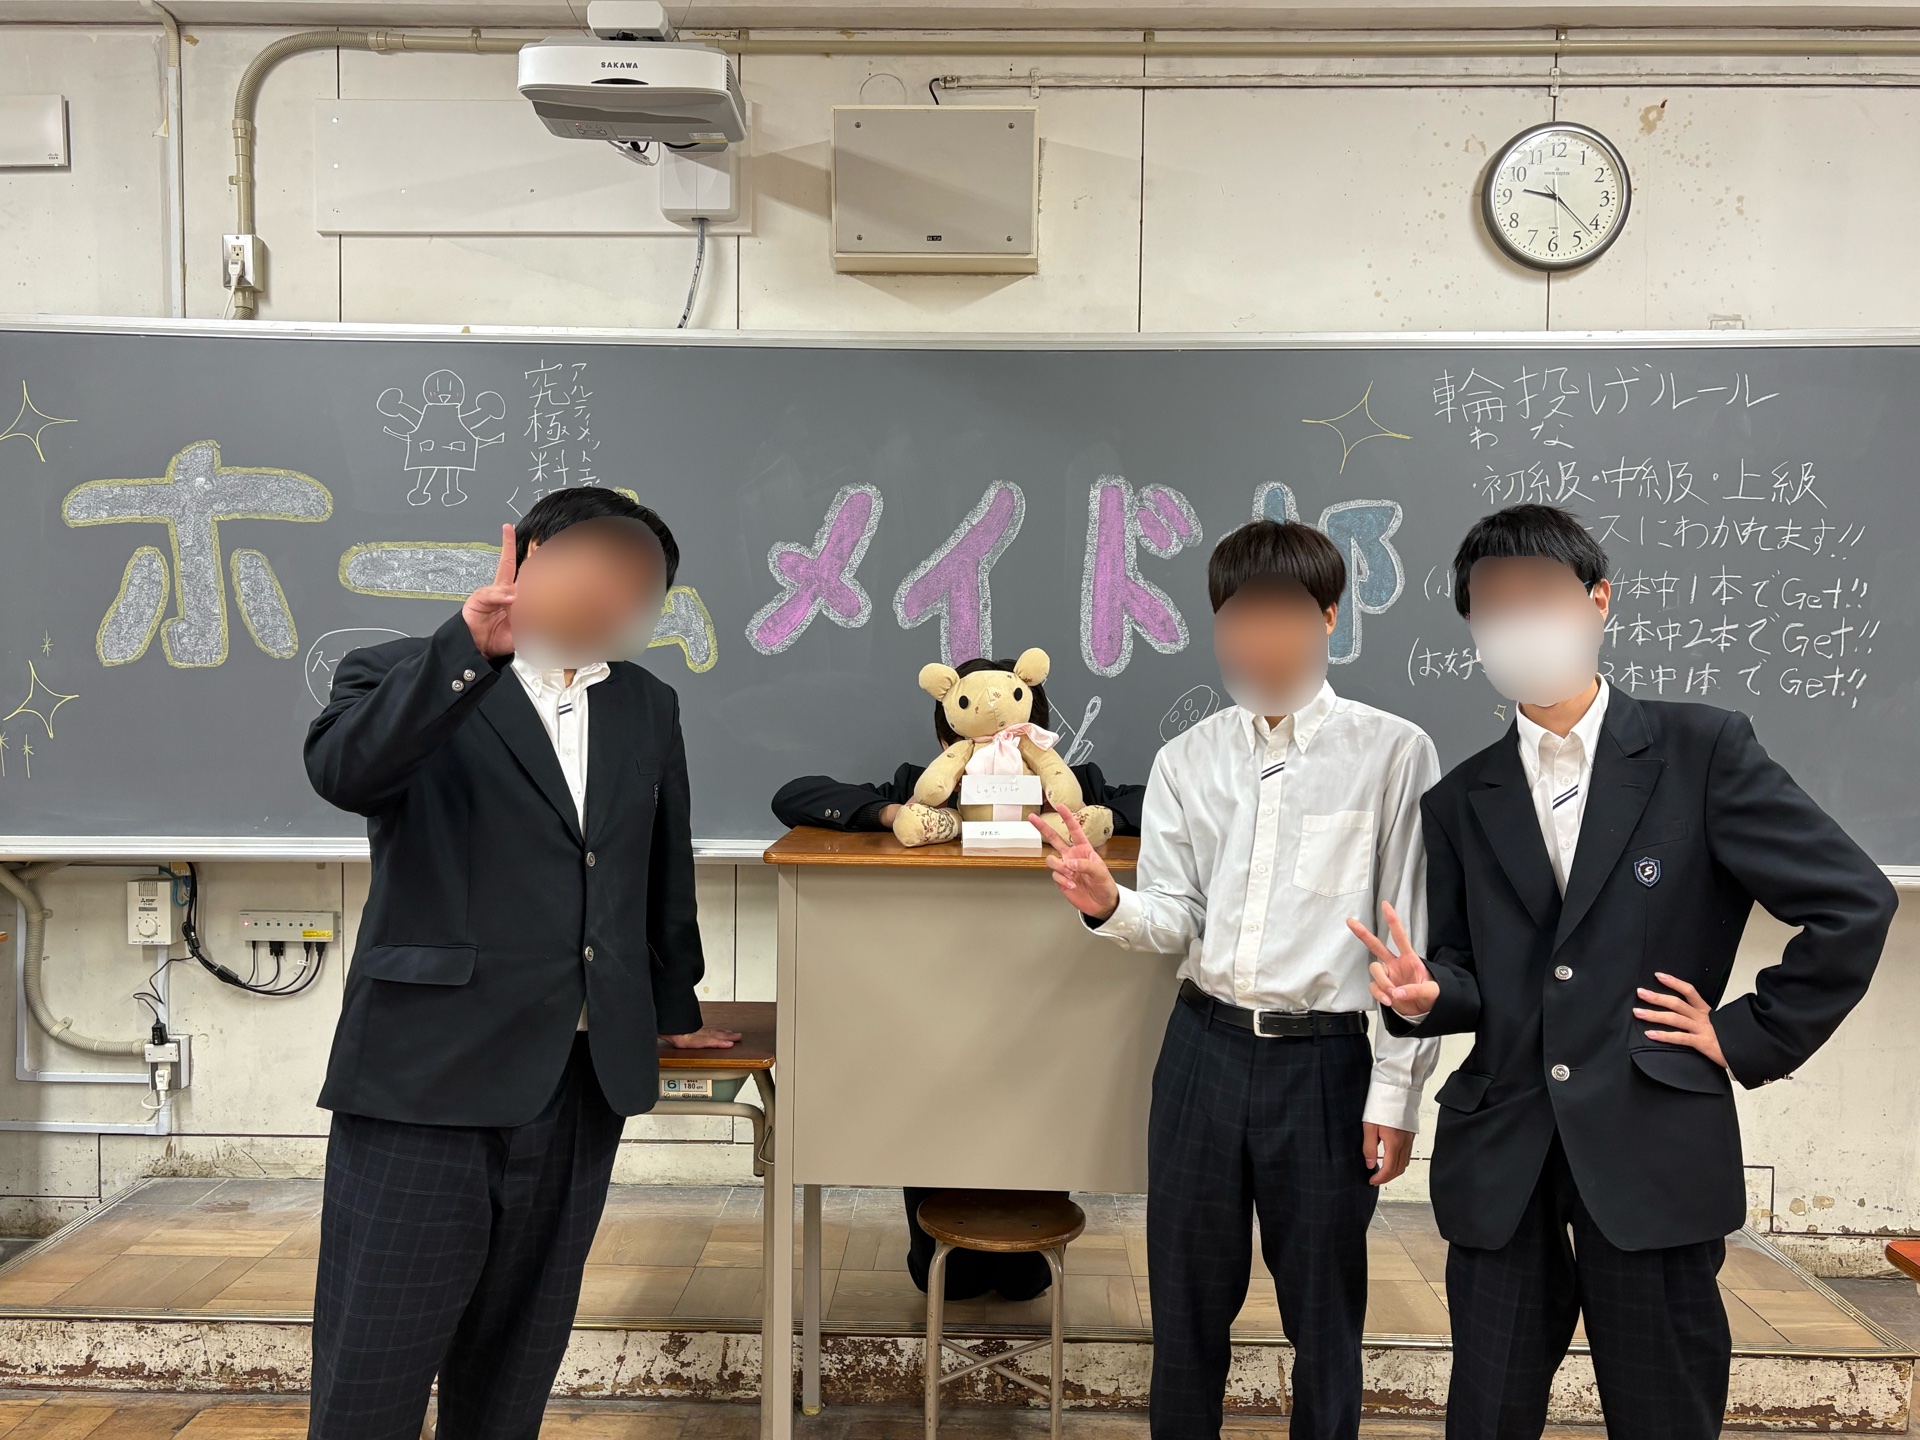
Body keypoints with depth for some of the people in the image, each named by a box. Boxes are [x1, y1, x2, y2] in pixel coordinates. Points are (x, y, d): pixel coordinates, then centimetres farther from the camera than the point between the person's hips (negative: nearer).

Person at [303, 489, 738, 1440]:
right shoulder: (404, 678, 0)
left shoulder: (646, 706, 15)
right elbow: (343, 771, -23)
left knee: (517, 1359, 14)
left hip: (582, 1082, 5)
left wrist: (673, 1008, 31)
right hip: (429, 1078, -4)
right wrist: (474, 648, -31)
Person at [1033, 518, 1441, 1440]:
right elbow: (1174, 922, 3)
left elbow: (1413, 937, -5)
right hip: (1205, 1047, 3)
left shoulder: (1391, 753, -5)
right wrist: (1108, 905, -19)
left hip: (1324, 1058, -3)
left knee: (1324, 1313, 11)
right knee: (1186, 1303, 15)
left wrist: (1396, 1091, -6)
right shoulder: (1187, 761, 5)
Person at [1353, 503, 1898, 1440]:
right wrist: (1424, 994, -9)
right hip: (1500, 1161, 3)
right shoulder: (1460, 801, 9)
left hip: (1654, 1152, -2)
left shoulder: (1700, 751, -1)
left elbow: (1854, 904, -2)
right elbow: (1472, 980, 12)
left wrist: (1753, 1037, -3)